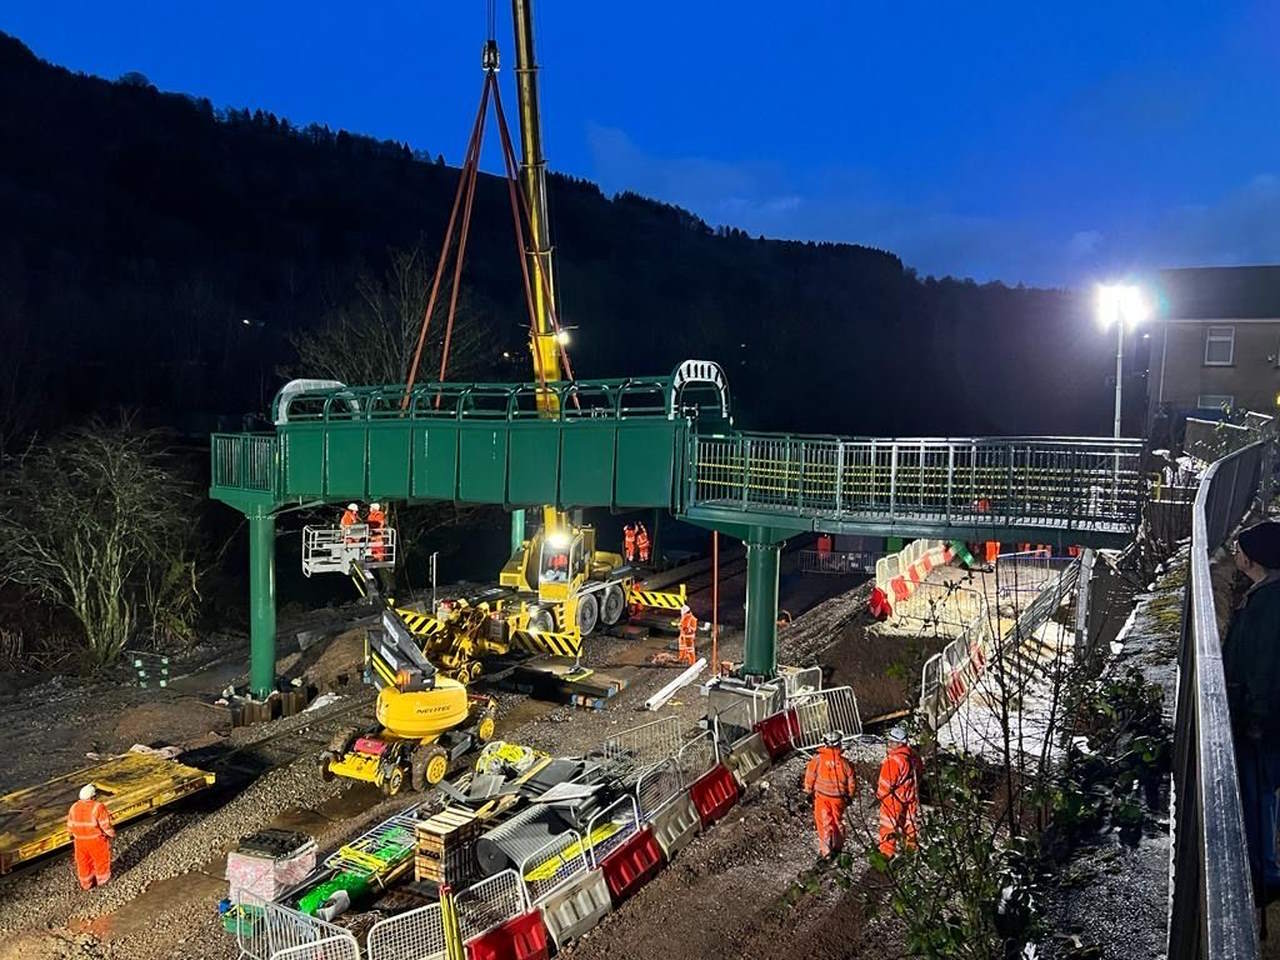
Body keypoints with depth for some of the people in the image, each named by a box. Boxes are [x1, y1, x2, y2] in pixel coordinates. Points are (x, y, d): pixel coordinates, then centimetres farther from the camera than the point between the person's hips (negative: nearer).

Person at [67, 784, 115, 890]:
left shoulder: (74, 807, -7)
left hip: (80, 841, 4)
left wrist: (74, 835, 19)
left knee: (83, 861, 20)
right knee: (101, 859, 17)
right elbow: (106, 826, -21)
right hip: (97, 840, -4)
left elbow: (70, 827, 2)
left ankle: (86, 884, 34)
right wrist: (112, 833, -4)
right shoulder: (98, 807, -24)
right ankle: (102, 879, 33)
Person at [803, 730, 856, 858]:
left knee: (824, 823, 7)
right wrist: (850, 796, 15)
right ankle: (838, 847, 33)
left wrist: (809, 792, 10)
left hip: (822, 796, -2)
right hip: (839, 797, 2)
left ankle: (826, 850, 1)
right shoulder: (844, 762, -13)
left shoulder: (817, 759, -17)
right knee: (838, 822, 20)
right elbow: (851, 782, -3)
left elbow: (810, 777, -7)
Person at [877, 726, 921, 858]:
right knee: (909, 822, 22)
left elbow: (886, 783, -22)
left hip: (893, 799, -7)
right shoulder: (913, 756, -5)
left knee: (888, 825, 4)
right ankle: (911, 846, 36)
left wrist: (879, 794, -3)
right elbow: (917, 775, 10)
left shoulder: (893, 760, -29)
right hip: (910, 797, 7)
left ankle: (887, 852, 10)